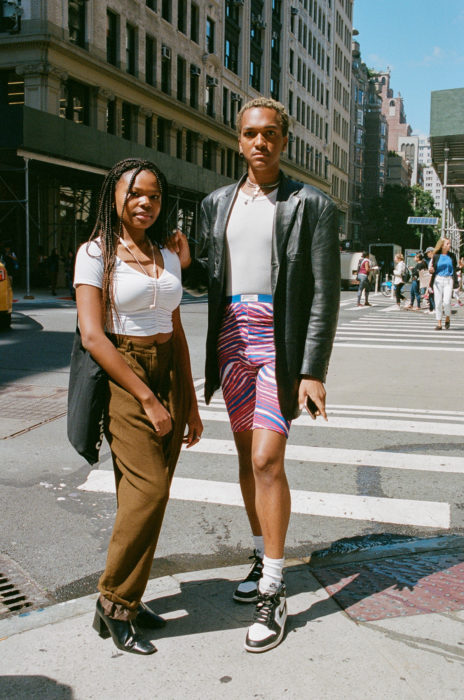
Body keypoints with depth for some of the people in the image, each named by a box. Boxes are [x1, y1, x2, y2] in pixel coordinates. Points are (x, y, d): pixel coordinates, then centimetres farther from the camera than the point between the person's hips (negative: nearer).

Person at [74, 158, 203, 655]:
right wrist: (147, 398, -14)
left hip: (170, 375, 6)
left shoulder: (167, 257, 14)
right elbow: (92, 336, -12)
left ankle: (127, 597, 20)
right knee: (148, 490, -13)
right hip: (122, 377, -6)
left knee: (148, 493, 5)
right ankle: (113, 603, 6)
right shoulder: (96, 253, -4)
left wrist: (190, 402, 13)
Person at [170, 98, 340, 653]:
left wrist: (312, 371, -15)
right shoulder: (216, 203, 11)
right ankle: (263, 556, 30)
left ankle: (273, 591, 2)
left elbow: (325, 293, -9)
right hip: (232, 337, 5)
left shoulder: (311, 205, -5)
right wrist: (184, 264, -8)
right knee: (247, 455, 13)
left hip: (279, 343, -5)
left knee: (267, 459, -11)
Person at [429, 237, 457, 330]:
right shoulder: (436, 256, 4)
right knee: (438, 302, 0)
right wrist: (431, 270, -15)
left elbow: (454, 268, 12)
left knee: (446, 302, -13)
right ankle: (439, 323, 8)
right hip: (438, 280, 0)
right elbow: (433, 270, 8)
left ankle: (447, 319, 13)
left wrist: (455, 281, 2)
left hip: (448, 280, 0)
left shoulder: (452, 256, 7)